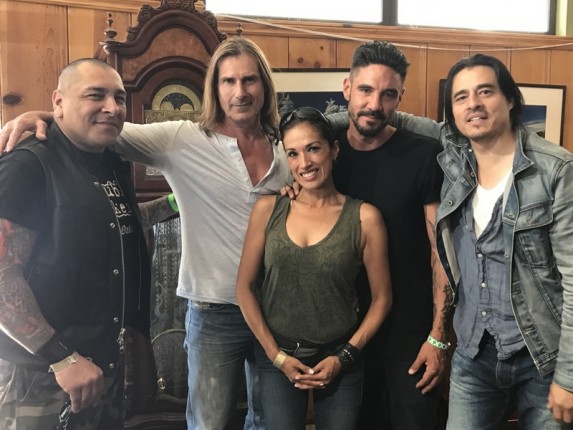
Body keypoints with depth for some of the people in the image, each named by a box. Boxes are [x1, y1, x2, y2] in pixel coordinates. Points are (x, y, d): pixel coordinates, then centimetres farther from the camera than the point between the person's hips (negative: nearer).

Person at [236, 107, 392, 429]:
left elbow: (382, 298, -3)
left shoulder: (364, 217, -9)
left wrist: (344, 357, -6)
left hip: (339, 358, 0)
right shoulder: (268, 208, -5)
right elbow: (245, 288, -1)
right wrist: (276, 355, -4)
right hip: (278, 357, 1)